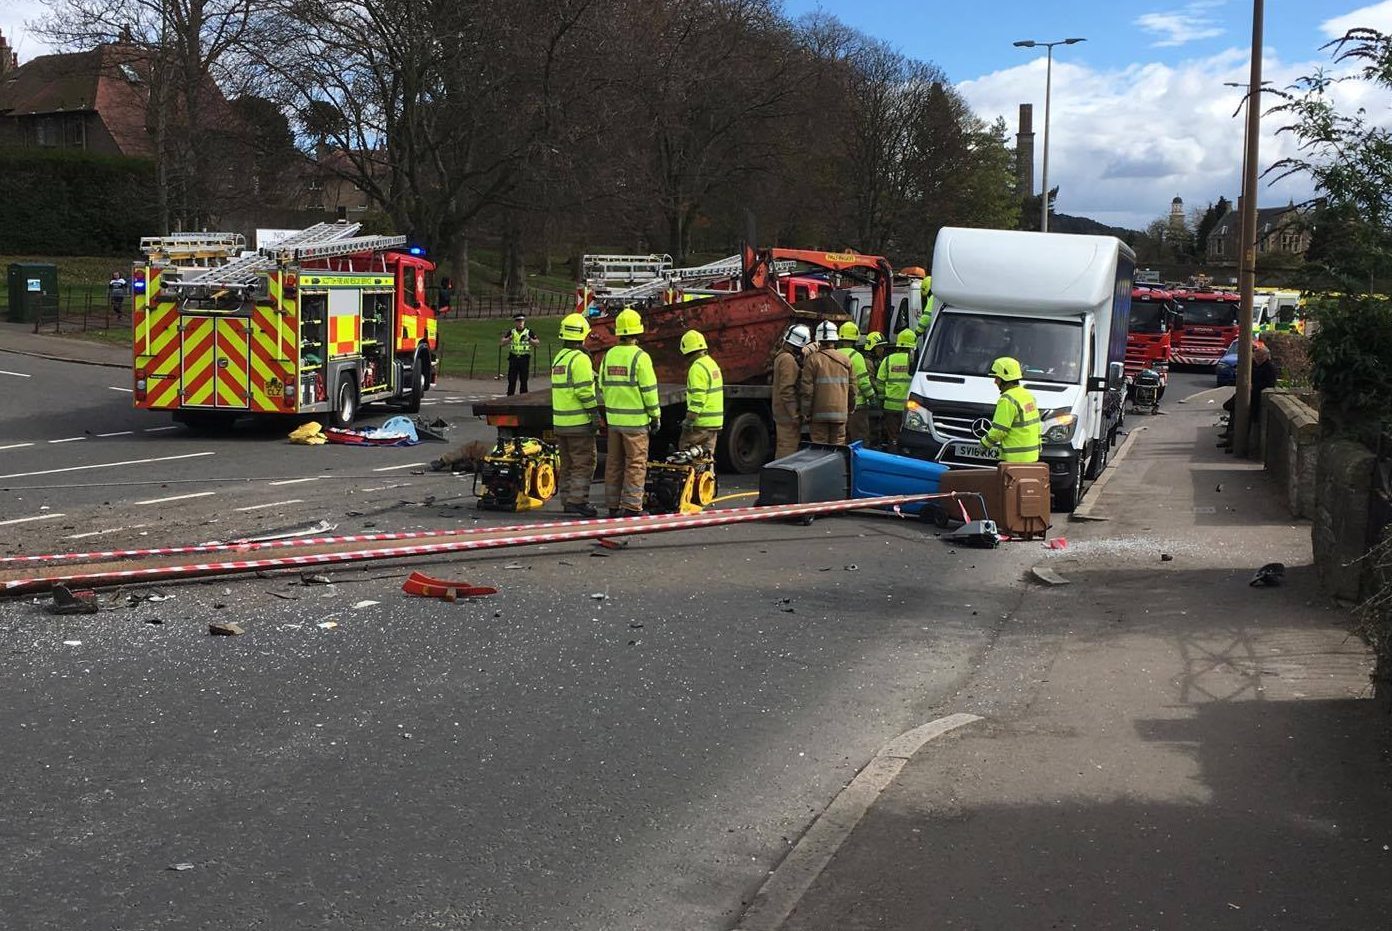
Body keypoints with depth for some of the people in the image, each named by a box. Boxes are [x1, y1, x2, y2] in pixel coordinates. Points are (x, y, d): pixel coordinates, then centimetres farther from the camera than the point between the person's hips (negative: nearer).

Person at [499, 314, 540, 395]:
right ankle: (510, 396, 5)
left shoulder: (528, 332, 6)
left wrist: (529, 339, -14)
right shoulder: (511, 332, 10)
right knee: (511, 380, 0)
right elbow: (501, 342, 6)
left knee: (524, 380, 1)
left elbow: (538, 343, 1)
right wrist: (509, 338, -10)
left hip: (525, 358, -1)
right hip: (513, 358, 1)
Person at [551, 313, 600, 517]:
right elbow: (584, 390, -18)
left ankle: (567, 500, 16)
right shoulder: (580, 359, -14)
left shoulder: (559, 357, 13)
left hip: (560, 421, 8)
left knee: (568, 463, 13)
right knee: (584, 462, -5)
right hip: (579, 421, -8)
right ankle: (578, 499, -9)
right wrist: (595, 412, -14)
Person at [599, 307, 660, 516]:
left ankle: (613, 505, 15)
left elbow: (603, 387, 13)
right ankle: (631, 506, -3)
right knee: (636, 463, -1)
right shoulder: (640, 357, -13)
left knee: (614, 463, 11)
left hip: (613, 418, 6)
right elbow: (649, 390, -12)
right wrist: (656, 415, -3)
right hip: (635, 420, -6)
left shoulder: (609, 355, 7)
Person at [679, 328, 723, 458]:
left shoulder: (698, 368, -15)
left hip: (701, 423, -9)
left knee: (684, 449, 0)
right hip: (715, 422, 9)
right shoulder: (712, 363, 16)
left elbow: (698, 397, -22)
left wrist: (689, 419, -20)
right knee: (707, 454, 11)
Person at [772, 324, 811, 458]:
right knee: (788, 448, -8)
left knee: (781, 446, 16)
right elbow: (787, 390, -22)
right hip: (788, 414, -10)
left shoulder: (781, 356, 15)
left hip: (781, 412, 10)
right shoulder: (788, 360, -18)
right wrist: (795, 415, -21)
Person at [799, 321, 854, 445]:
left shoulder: (812, 360, -6)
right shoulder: (846, 361, 5)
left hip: (819, 414, -3)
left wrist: (807, 413, -1)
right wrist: (850, 410, 21)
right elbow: (852, 389, 9)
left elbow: (806, 389, -8)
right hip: (840, 414, 3)